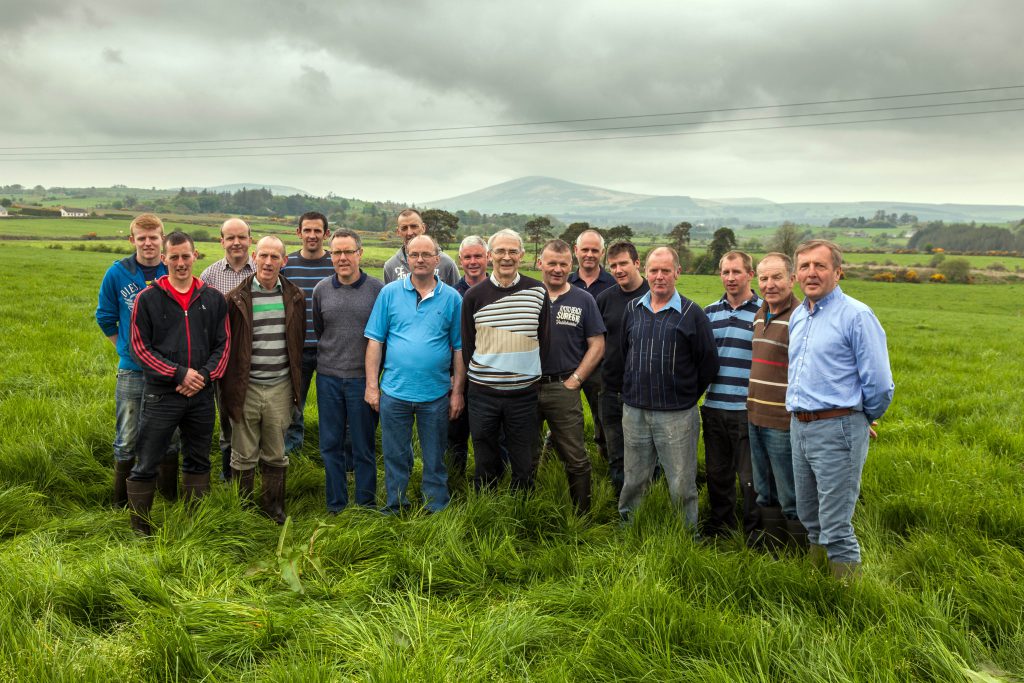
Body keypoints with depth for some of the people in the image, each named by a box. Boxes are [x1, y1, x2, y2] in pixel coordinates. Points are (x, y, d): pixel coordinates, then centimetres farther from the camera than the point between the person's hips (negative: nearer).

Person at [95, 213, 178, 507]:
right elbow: (105, 318, 6)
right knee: (127, 441, 8)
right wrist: (127, 349, 6)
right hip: (132, 370, -1)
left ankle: (170, 496, 27)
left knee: (170, 437, 12)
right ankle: (122, 503, 23)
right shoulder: (117, 273, -5)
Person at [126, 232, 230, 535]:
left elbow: (223, 344, 7)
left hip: (201, 396, 3)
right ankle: (140, 529, 15)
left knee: (198, 463, 13)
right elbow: (141, 347, -5)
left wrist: (205, 375, -10)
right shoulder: (147, 298, -1)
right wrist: (180, 374, -14)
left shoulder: (213, 298, 6)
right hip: (161, 395, -3)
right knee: (146, 466, 1)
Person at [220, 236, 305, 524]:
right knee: (244, 456, 8)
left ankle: (273, 507, 28)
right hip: (246, 388, -2)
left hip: (280, 388, 2)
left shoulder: (295, 298, 5)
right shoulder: (236, 299, -4)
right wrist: (227, 387, 1)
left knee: (276, 455, 12)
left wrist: (296, 386, 12)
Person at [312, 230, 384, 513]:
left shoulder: (378, 290, -4)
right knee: (330, 446, 9)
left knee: (363, 447, 5)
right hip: (328, 377, 3)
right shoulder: (321, 290, 5)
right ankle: (335, 506, 22)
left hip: (362, 378, -3)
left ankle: (366, 507, 18)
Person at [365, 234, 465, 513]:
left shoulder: (452, 298, 1)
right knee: (395, 458, 12)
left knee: (434, 460, 11)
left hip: (436, 395, 0)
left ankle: (436, 512, 25)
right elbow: (375, 341, 2)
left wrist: (457, 392, 0)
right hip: (394, 392, 1)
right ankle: (395, 509, 28)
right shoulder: (390, 292, 2)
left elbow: (459, 348, 3)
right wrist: (372, 385, -3)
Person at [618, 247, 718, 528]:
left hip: (677, 415, -3)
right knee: (634, 482, 14)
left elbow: (708, 363, 1)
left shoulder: (692, 313, -4)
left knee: (682, 486, 4)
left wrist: (688, 396, 6)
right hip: (634, 411, 4)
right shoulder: (633, 309, 9)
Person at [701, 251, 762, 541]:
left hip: (748, 410, -4)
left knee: (750, 475, 5)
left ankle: (754, 530, 21)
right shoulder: (709, 312, 9)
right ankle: (720, 523, 32)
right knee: (717, 472, 15)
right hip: (713, 408, 4)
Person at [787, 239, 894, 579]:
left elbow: (879, 385, -11)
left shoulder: (856, 316, -12)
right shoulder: (798, 316, 12)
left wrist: (859, 419, 3)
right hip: (798, 427, 8)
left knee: (836, 528, -2)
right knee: (809, 517, 19)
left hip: (837, 430, -8)